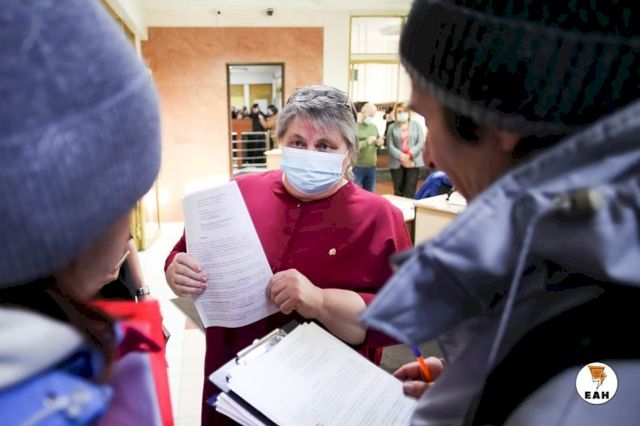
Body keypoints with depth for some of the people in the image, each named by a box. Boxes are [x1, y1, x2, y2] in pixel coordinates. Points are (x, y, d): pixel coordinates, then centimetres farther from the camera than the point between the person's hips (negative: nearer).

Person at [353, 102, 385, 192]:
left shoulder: (374, 127, 11)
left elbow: (378, 142, 20)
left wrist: (379, 143, -3)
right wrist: (367, 141, -21)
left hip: (372, 166, 6)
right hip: (357, 167, -6)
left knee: (370, 193, 16)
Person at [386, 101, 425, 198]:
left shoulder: (416, 125, 8)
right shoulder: (392, 127, 8)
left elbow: (421, 142, 0)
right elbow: (390, 145, -1)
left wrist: (410, 154, -13)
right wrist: (401, 156, -15)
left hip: (413, 162, 0)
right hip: (397, 163, 1)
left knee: (410, 192, -4)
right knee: (398, 192, 5)